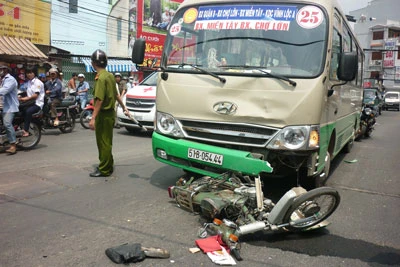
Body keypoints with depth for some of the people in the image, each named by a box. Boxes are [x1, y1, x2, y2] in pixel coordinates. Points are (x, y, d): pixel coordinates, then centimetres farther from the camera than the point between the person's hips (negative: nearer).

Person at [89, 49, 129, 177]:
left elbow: (99, 99, -24)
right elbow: (116, 95, 19)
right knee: (106, 142, 18)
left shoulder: (101, 78, -18)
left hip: (103, 114, -9)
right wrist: (124, 107, 31)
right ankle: (108, 165, 28)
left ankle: (104, 170, 6)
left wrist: (93, 118, -26)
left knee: (103, 142, -1)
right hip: (110, 113, 9)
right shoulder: (110, 75, 9)